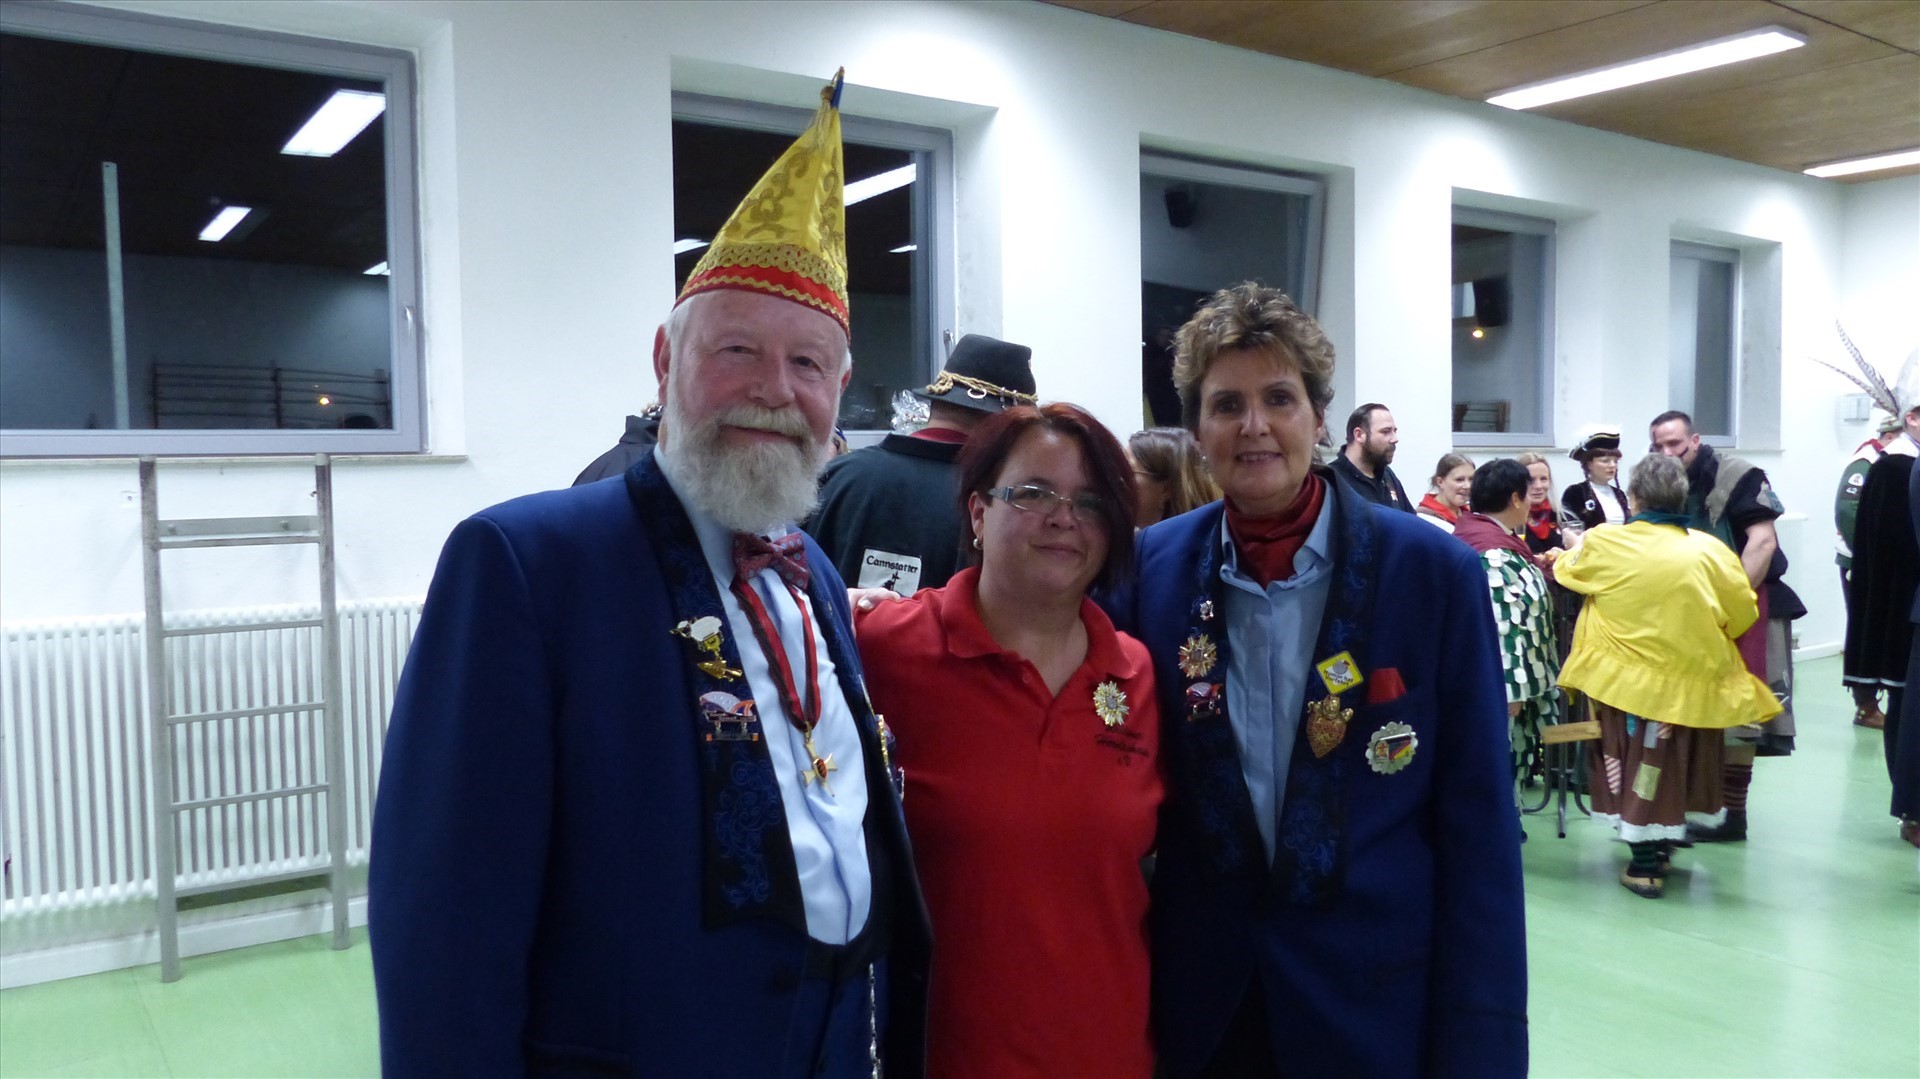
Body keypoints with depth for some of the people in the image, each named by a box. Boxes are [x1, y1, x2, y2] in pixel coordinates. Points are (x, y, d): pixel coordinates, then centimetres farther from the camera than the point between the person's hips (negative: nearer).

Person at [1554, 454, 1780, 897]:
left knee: (1633, 763, 12)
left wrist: (1569, 551, 34)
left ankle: (1644, 862, 14)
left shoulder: (1602, 544, -10)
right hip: (1688, 678, 2)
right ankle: (1660, 849, 33)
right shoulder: (1708, 550, -8)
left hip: (1624, 675, -1)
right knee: (1669, 765, 19)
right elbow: (1743, 612, 0)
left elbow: (1566, 570, 11)